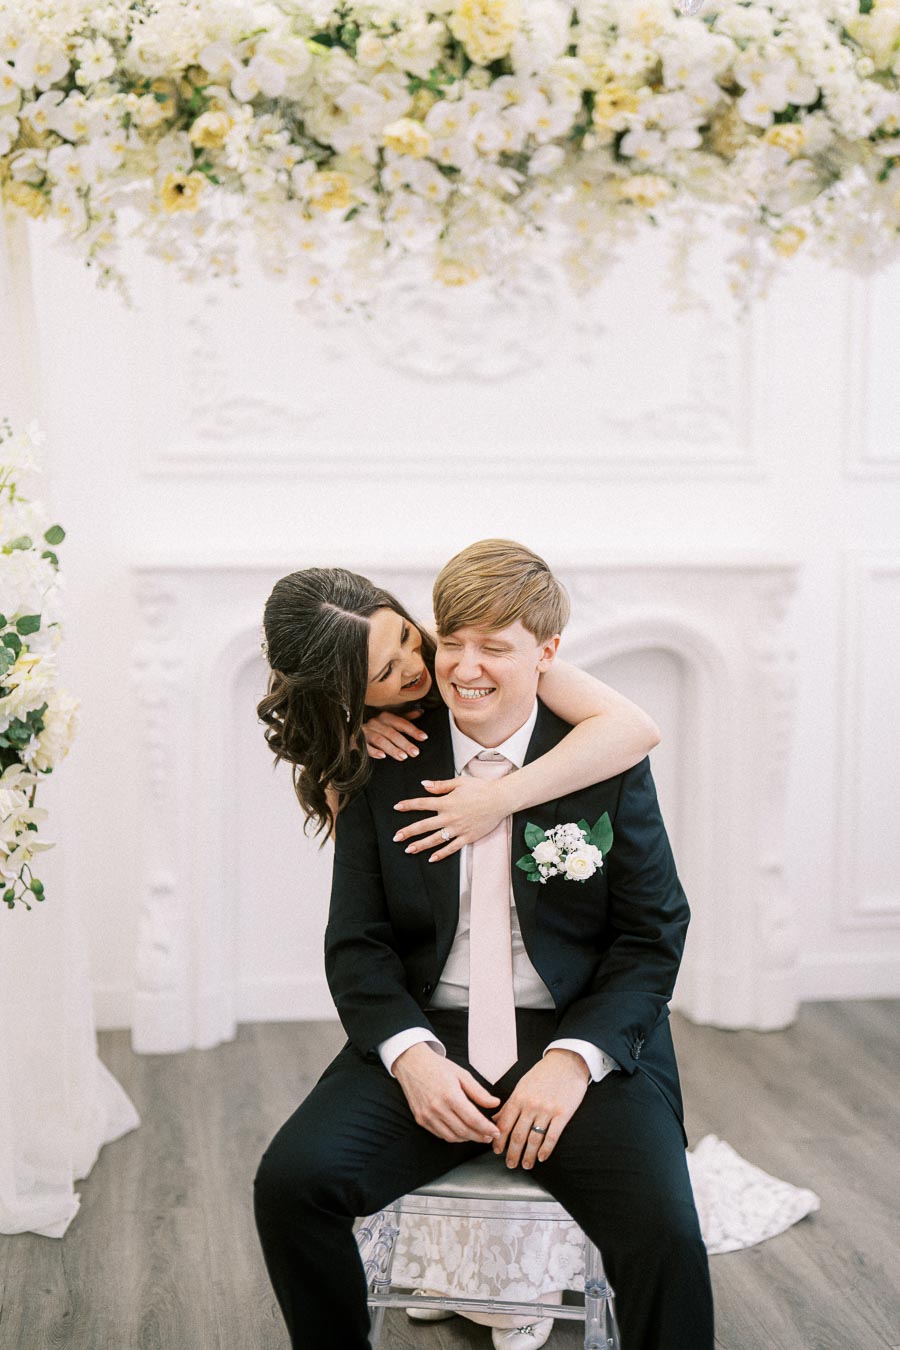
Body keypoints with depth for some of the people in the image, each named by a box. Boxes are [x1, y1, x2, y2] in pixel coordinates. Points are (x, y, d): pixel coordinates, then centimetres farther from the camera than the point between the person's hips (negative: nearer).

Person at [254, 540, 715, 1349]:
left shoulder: (608, 764, 0)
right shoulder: (386, 771, 5)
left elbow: (654, 938, 1)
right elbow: (357, 942, 5)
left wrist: (574, 1060, -15)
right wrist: (409, 1054, -14)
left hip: (579, 1043, -2)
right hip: (426, 1038, 2)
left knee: (665, 1235, -27)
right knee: (291, 1181, -22)